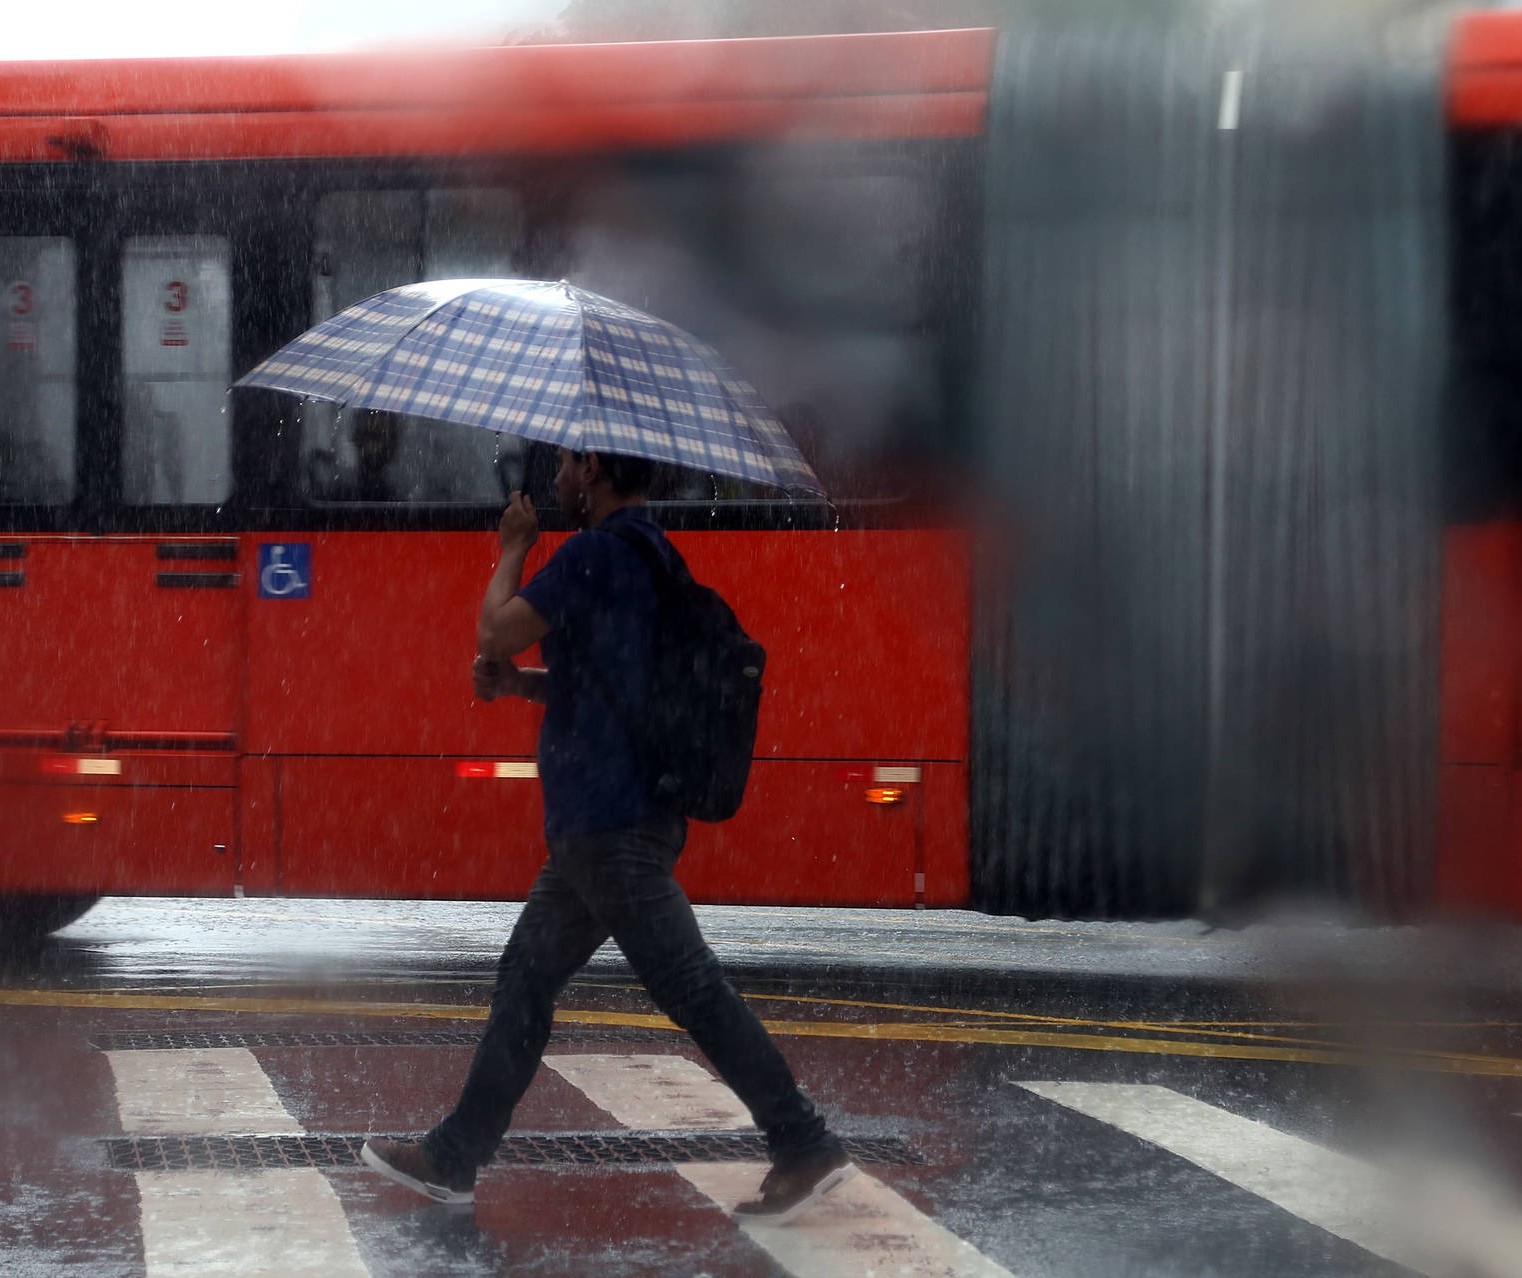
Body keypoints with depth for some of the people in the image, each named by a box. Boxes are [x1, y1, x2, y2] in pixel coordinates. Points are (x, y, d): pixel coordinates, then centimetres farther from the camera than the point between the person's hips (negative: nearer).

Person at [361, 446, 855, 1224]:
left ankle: (805, 1148, -6)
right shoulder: (652, 554, 16)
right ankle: (454, 1159, 20)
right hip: (602, 818, 11)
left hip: (611, 823, -11)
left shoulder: (597, 554, -16)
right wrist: (522, 683, 9)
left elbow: (496, 631, -12)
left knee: (691, 988, -8)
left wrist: (513, 548, 4)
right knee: (525, 981, 14)